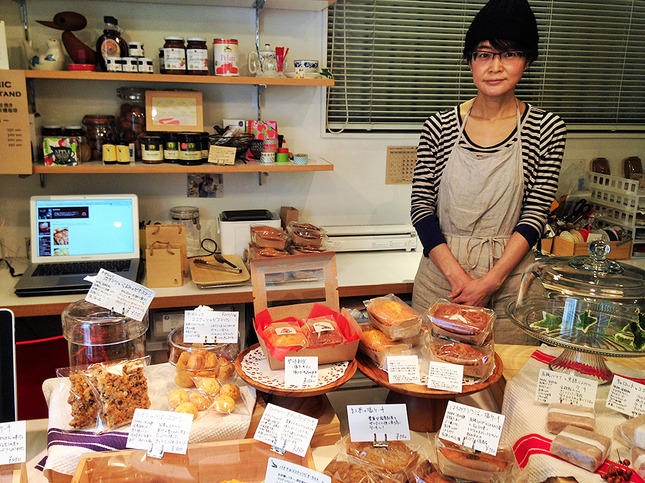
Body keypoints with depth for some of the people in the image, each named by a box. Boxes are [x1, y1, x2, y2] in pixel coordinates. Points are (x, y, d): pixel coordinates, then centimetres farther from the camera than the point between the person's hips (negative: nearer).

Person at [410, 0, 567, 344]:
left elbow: (534, 217, -4)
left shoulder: (546, 129, -2)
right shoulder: (439, 127, -1)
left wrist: (489, 281, -14)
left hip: (509, 274, 0)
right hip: (441, 272, 1)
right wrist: (456, 274, -13)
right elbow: (421, 207, -2)